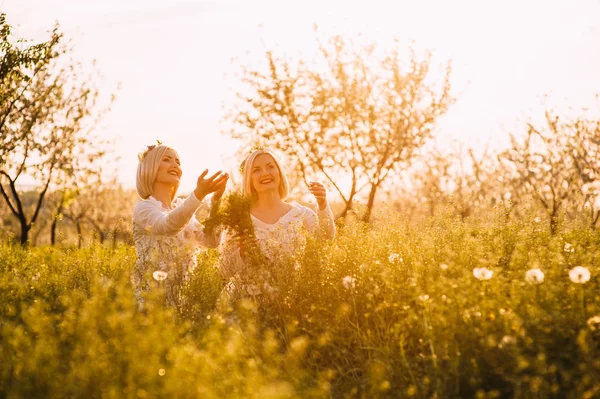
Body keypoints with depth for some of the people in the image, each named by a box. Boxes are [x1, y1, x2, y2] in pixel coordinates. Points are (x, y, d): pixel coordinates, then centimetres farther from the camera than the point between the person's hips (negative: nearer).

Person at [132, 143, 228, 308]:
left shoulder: (181, 207, 12)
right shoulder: (143, 207, -7)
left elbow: (211, 240, 3)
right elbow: (166, 226, -29)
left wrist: (216, 200, -9)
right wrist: (199, 194, -41)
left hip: (185, 293, 6)